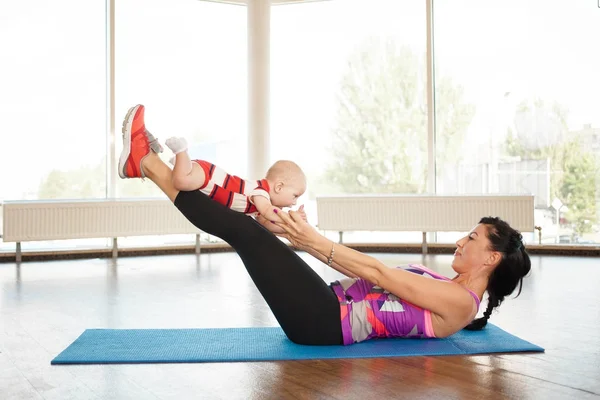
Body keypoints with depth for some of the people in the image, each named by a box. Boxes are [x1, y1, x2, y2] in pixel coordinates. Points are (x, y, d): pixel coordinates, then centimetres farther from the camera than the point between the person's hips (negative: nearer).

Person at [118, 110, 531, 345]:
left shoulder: (460, 303, -9)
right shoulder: (445, 286, 19)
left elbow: (378, 274, -15)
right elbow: (370, 275, 16)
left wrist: (314, 240, -17)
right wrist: (306, 238, 10)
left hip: (323, 323, -9)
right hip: (332, 307, 9)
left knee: (248, 232, -17)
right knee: (251, 232, 3)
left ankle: (148, 164, -7)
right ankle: (152, 164, 6)